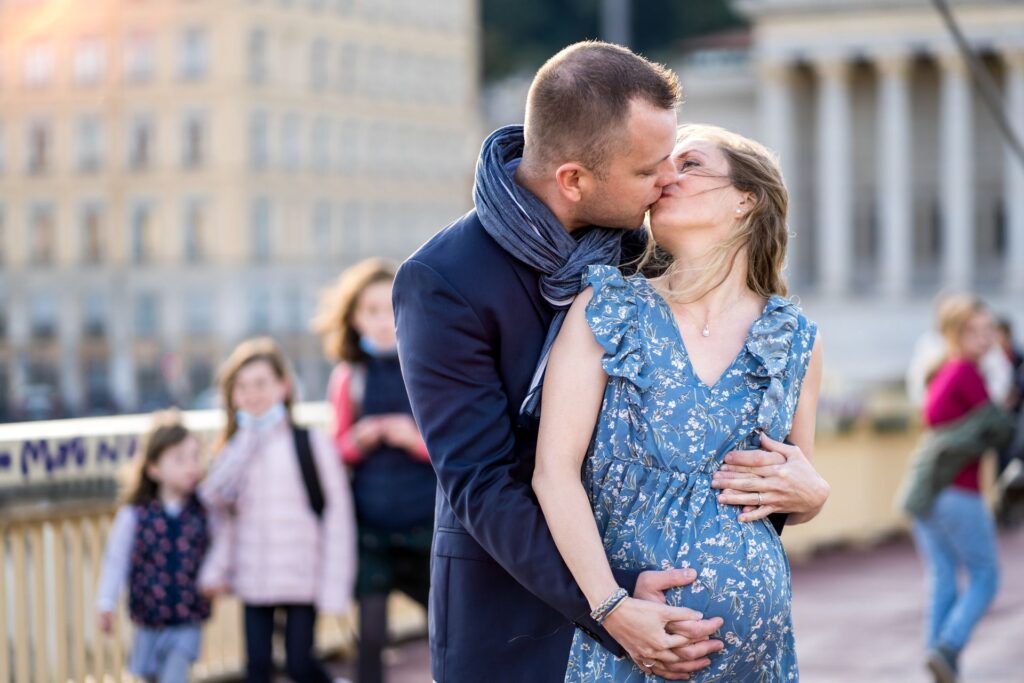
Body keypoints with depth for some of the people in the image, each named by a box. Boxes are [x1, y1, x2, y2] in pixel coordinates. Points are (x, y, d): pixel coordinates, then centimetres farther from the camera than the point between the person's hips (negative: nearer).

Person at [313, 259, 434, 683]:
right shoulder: (349, 377, 3)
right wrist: (358, 442, -9)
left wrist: (418, 440, -15)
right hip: (371, 531, 1)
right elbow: (339, 450, 12)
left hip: (427, 524, -1)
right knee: (371, 636, 2)